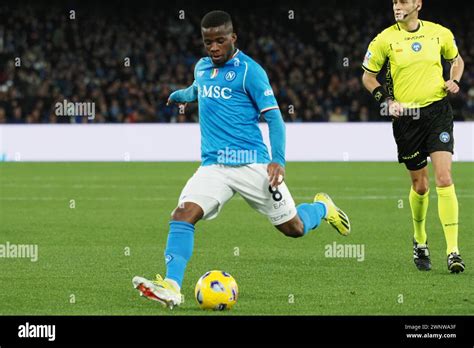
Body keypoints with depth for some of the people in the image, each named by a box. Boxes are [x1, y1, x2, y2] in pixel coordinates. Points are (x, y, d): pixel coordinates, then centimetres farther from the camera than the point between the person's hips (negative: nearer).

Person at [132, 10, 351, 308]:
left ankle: (323, 208, 40)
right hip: (213, 167, 4)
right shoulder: (201, 68, 12)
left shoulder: (249, 70, -7)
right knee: (182, 215, -22)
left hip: (252, 164, -4)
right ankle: (171, 288, -31)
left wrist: (278, 161, -20)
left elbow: (274, 117, -10)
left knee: (293, 228, 6)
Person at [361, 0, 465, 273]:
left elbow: (456, 59, 21)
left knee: (444, 178, -14)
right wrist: (386, 100, -6)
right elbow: (368, 76, 9)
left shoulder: (440, 33, 2)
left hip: (438, 110, 0)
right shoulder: (385, 39, -2)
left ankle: (453, 252, -15)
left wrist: (454, 81, 2)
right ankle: (420, 242, 34)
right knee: (420, 185, 8)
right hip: (405, 116, 0)